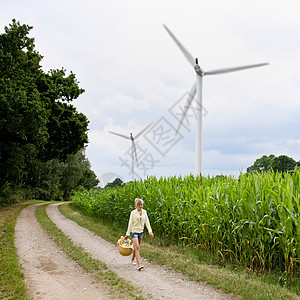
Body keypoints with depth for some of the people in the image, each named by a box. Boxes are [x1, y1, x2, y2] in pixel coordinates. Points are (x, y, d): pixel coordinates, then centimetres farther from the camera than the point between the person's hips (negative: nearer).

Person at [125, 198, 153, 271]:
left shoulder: (144, 212, 4)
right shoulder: (133, 213, -7)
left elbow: (147, 222, 4)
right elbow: (130, 223, -4)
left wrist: (150, 231, -7)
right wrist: (127, 233, -5)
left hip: (140, 231, 5)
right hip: (134, 231, -5)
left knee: (136, 247, 15)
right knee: (137, 247, -14)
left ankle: (132, 260, 37)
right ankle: (139, 265, -20)